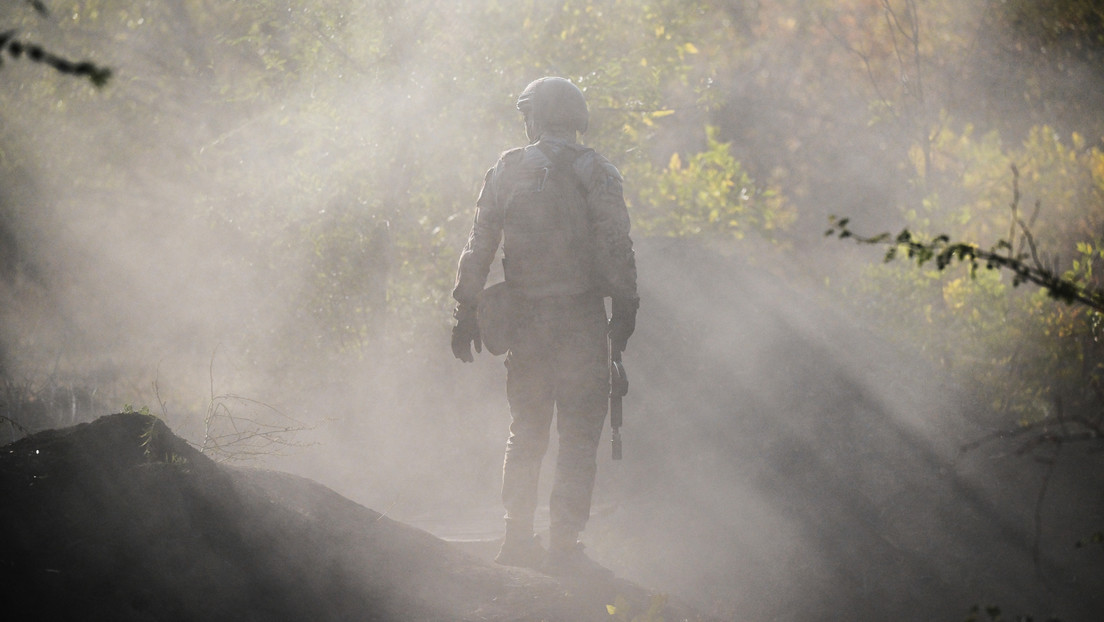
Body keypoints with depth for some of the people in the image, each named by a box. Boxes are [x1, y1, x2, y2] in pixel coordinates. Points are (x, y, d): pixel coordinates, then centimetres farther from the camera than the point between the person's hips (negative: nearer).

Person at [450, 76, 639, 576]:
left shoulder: (506, 171, 5)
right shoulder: (594, 173, -4)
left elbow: (478, 246, 5)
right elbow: (616, 249, -10)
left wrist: (466, 310, 10)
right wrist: (625, 310, -4)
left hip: (524, 318, 4)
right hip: (580, 315, -4)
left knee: (526, 431, 16)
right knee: (578, 435, -1)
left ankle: (517, 538, 15)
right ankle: (564, 545, -6)